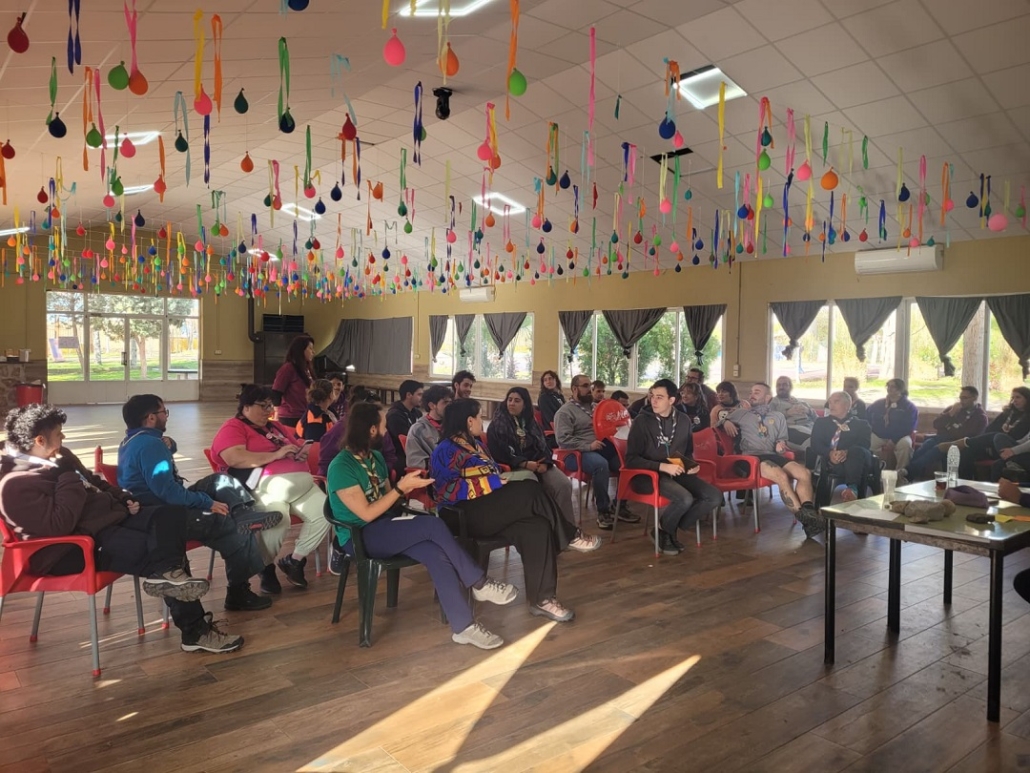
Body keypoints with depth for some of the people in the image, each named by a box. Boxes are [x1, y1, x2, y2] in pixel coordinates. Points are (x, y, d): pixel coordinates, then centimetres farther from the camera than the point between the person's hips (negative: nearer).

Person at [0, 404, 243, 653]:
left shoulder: (57, 456, 12)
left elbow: (95, 482, 26)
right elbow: (60, 524, -29)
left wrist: (125, 499, 9)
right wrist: (68, 478, -20)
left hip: (110, 517, 10)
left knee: (174, 513, -11)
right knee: (158, 553, -23)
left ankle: (166, 573, -32)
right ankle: (195, 632, -22)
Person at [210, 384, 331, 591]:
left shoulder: (275, 426, 28)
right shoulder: (233, 428, 4)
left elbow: (298, 446, 37)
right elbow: (235, 459, -14)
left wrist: (302, 451, 10)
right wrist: (276, 454, -12)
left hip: (302, 483, 7)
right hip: (267, 486, -7)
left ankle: (294, 560, 5)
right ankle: (266, 568, -4)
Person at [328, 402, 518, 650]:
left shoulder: (375, 457, 9)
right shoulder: (341, 467, -17)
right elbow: (367, 514, -20)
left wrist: (409, 487, -6)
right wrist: (401, 487, -19)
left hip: (385, 527, 7)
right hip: (359, 537, -7)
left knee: (437, 554, -23)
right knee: (433, 525, -27)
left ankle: (463, 626, -21)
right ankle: (479, 583, -13)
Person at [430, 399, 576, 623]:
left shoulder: (475, 444, 22)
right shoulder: (446, 451, -5)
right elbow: (447, 491, -17)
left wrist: (503, 475, 2)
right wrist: (492, 482, -19)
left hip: (489, 510, 8)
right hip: (465, 515, -8)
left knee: (538, 527, -21)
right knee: (531, 490, -24)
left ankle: (542, 598, -21)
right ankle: (567, 537, -4)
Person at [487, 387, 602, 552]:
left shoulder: (531, 422, 20)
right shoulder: (497, 426, 2)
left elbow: (543, 447, 13)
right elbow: (497, 455, -8)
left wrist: (544, 463, -10)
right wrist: (524, 464, -18)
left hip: (537, 465, 5)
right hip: (514, 468, -5)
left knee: (564, 484, -24)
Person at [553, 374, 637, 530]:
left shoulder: (596, 406, 21)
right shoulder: (565, 411, 0)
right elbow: (563, 439, -12)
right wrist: (588, 446, -20)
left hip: (603, 448, 7)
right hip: (578, 453, -7)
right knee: (601, 464, -37)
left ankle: (620, 506, -7)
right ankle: (603, 510, -23)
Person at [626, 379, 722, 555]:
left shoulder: (684, 421, 7)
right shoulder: (642, 422, -8)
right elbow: (631, 459, -13)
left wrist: (691, 466, -2)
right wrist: (663, 466, -23)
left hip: (677, 474, 6)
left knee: (715, 497, -14)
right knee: (685, 499, -32)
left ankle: (671, 529, 1)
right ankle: (663, 531, -1)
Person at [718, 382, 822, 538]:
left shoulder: (778, 416, 26)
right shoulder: (741, 413, 19)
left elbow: (782, 439, 26)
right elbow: (718, 425, 19)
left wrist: (781, 443, 2)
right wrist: (726, 422, -4)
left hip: (772, 455, 4)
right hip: (751, 456, -4)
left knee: (804, 472, -25)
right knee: (782, 476, -33)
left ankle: (809, 513, -31)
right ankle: (804, 517, -31)